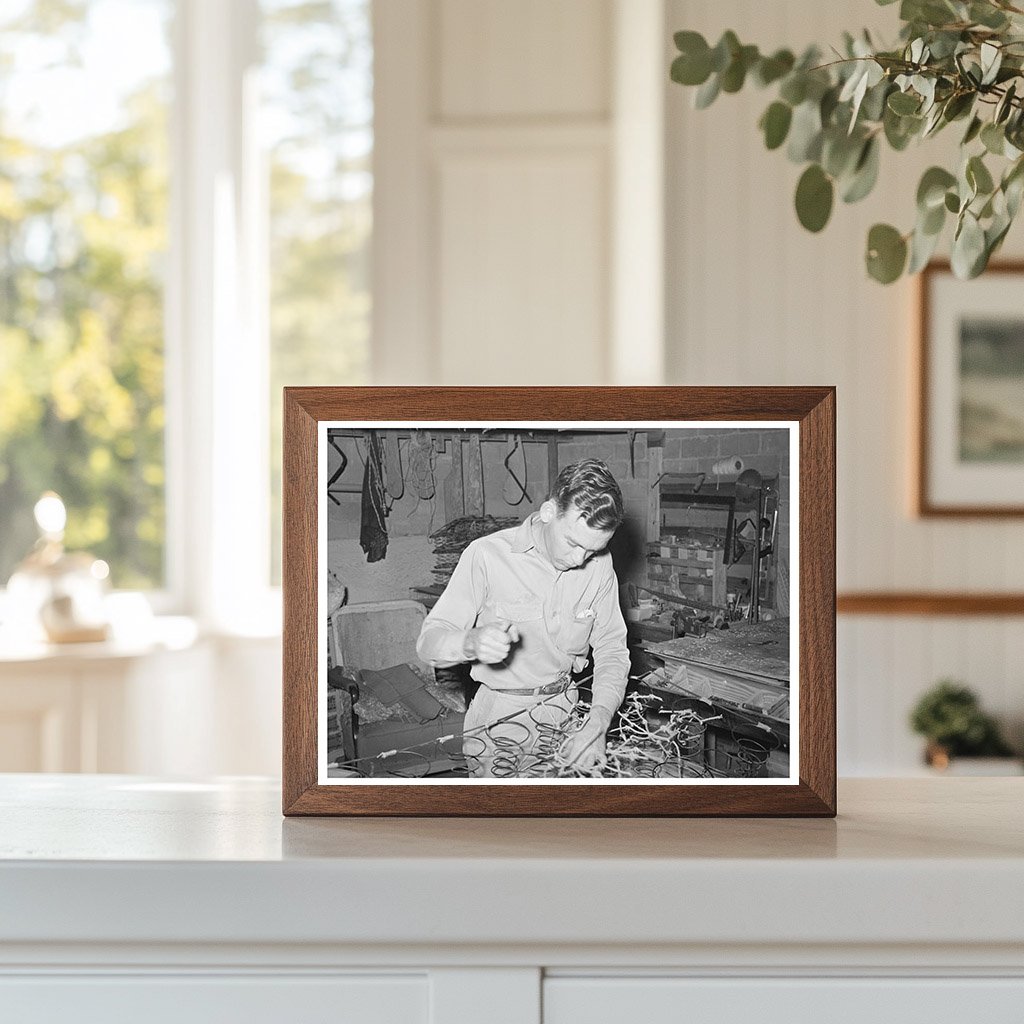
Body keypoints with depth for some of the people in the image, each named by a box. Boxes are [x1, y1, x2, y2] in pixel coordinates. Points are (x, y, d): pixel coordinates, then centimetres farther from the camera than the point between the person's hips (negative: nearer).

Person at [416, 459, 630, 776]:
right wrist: (472, 642, -37)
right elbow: (429, 642, -13)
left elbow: (612, 649, 1)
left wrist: (599, 720, -17)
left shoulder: (599, 564, -1)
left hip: (564, 707, 4)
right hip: (502, 719, -4)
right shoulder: (487, 555, -14)